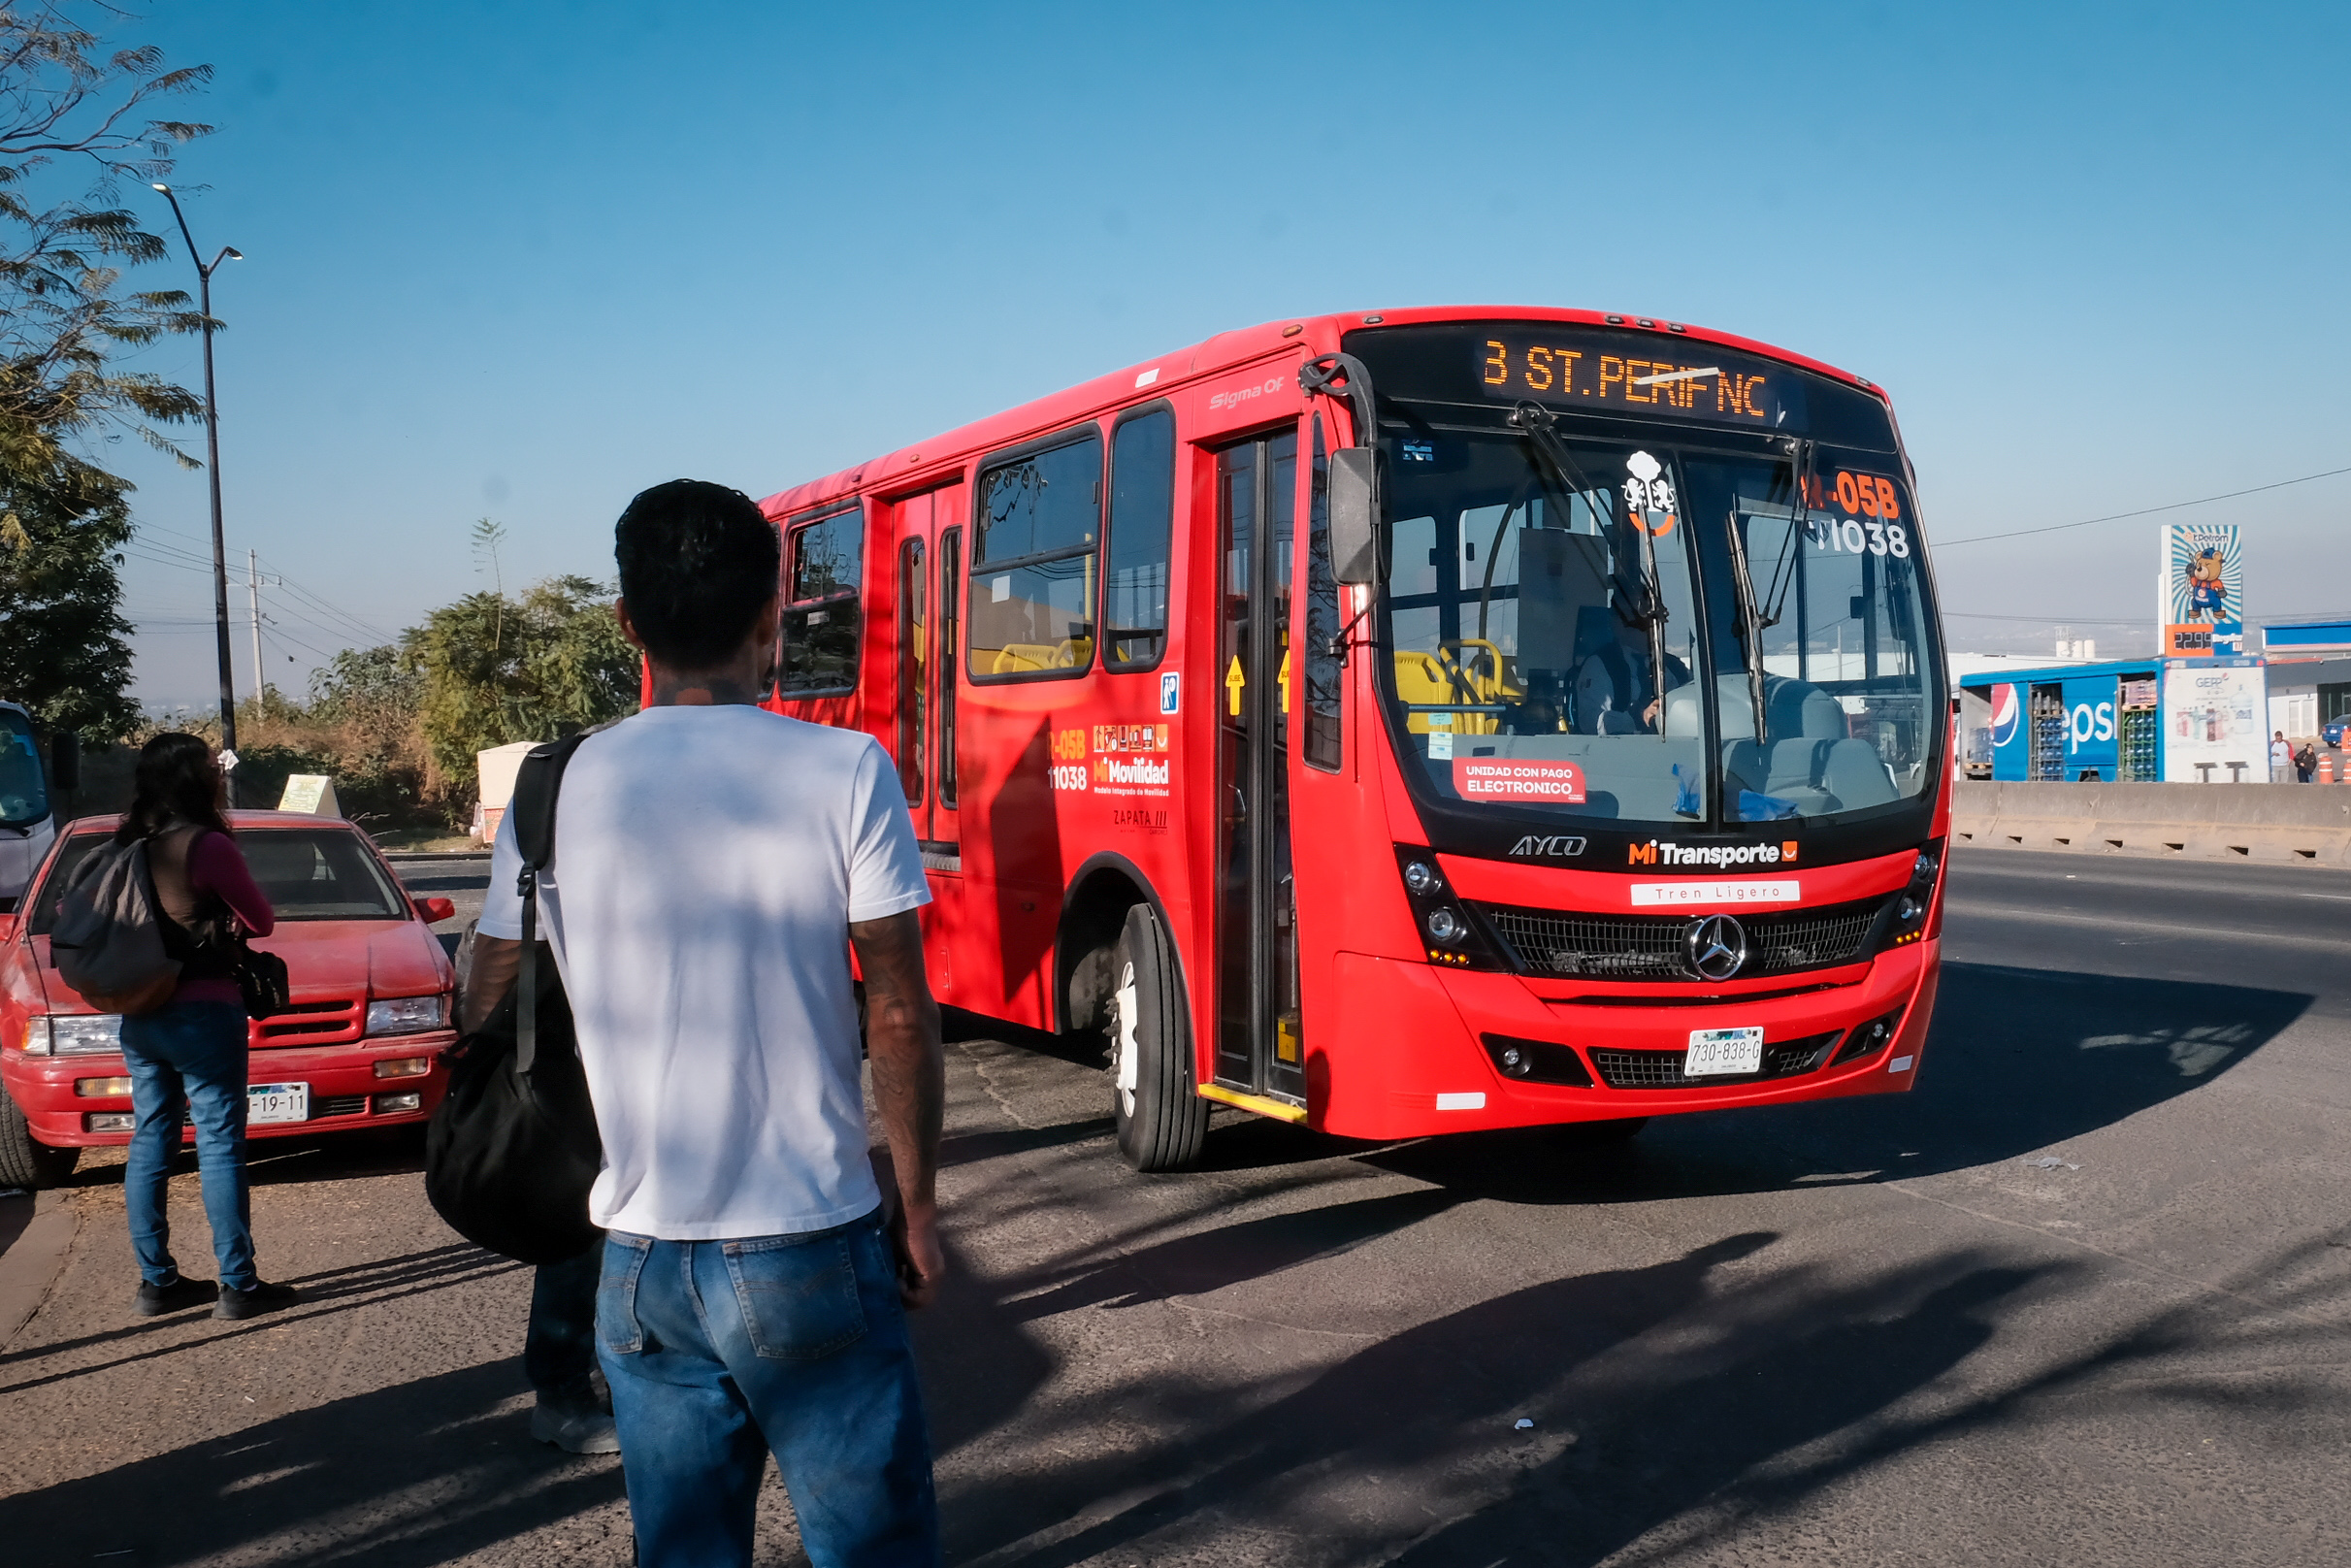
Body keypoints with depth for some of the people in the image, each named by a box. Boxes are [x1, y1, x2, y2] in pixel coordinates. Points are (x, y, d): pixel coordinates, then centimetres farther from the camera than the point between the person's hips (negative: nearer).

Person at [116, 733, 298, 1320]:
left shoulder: (128, 844, 5)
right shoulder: (206, 845, -16)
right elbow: (262, 922, -8)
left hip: (139, 1016, 7)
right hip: (202, 1012, -7)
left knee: (150, 1140, 13)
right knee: (219, 1143, -3)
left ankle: (156, 1280, 19)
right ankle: (238, 1284, 0)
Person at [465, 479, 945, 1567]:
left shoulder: (555, 790, -1)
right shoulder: (844, 773, -9)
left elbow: (488, 1018, 5)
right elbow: (898, 1019, -8)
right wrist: (918, 1207, 3)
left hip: (641, 1260, 3)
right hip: (811, 1251, -3)